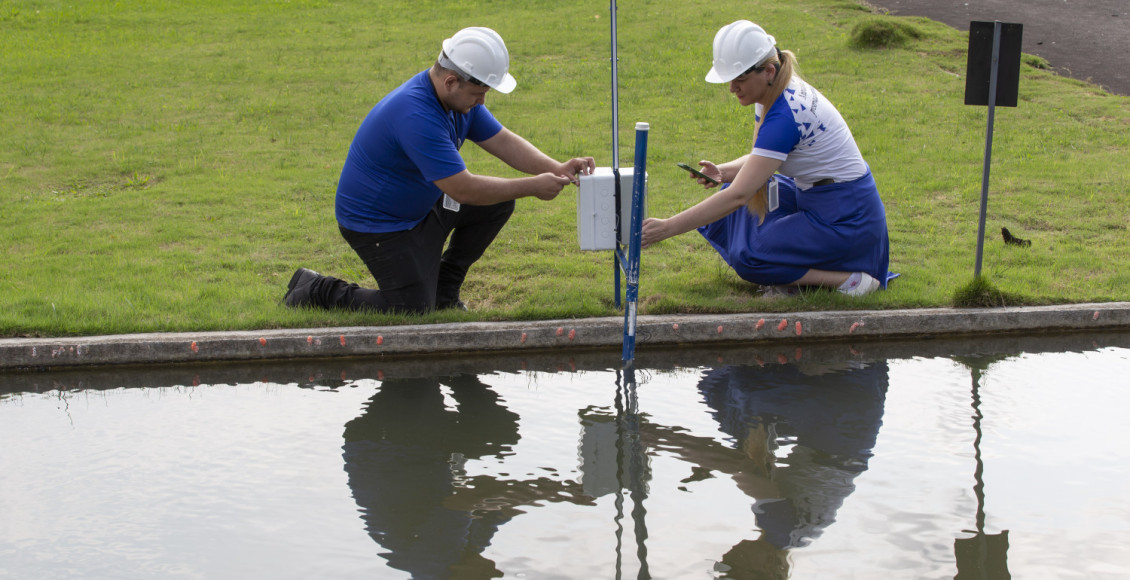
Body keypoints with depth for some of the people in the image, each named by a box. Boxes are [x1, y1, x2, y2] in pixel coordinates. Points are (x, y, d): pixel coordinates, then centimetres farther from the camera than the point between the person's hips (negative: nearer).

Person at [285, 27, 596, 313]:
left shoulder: (460, 96, -4)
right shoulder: (416, 114, -34)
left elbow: (503, 141, 3)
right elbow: (465, 190, -32)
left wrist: (555, 168, -13)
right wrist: (533, 187, -25)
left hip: (420, 204, 10)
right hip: (376, 222, -9)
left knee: (498, 203, 4)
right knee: (413, 312, -15)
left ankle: (444, 290, 15)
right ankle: (316, 290, 3)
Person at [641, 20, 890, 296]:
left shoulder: (785, 115, -28)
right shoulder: (776, 93, 1)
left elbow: (738, 196, -32)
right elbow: (761, 158, 16)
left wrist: (667, 228, -32)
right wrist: (723, 172, -6)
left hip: (846, 219, -10)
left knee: (746, 258, -16)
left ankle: (847, 279, -10)